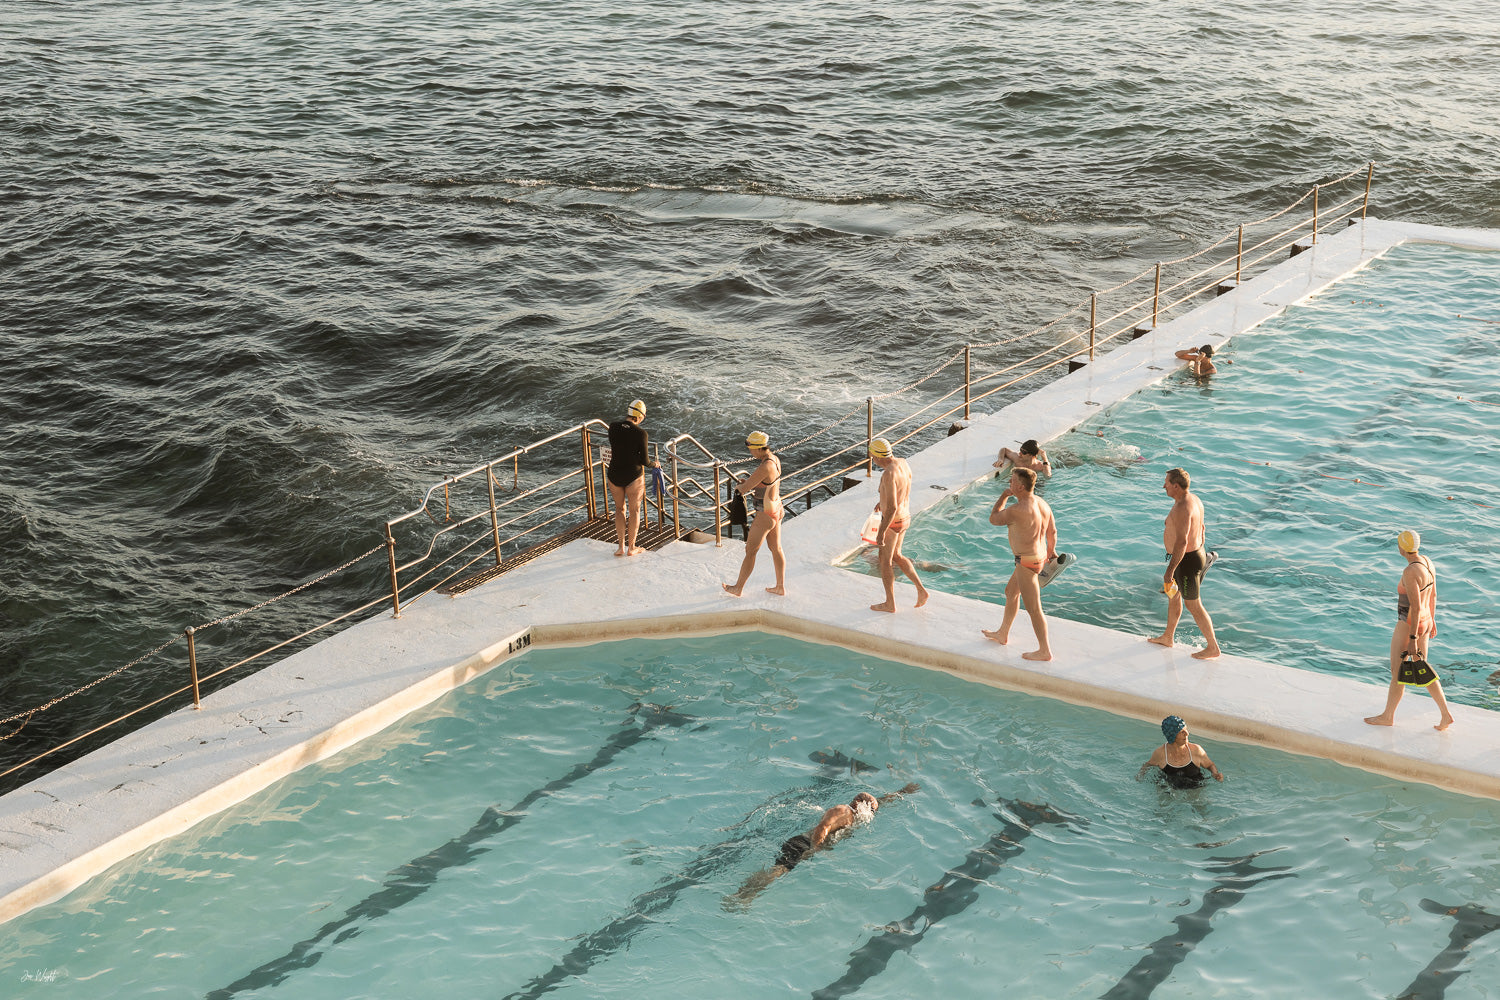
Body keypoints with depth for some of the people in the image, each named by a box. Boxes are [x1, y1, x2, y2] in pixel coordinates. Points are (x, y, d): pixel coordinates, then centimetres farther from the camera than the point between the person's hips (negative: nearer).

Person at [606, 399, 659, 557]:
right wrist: (655, 464, 9)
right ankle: (631, 548, 24)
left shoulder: (613, 427, -6)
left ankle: (621, 547, 19)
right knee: (634, 510, 15)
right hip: (633, 475, -3)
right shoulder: (640, 433, -16)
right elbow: (644, 460, -11)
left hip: (614, 474, 3)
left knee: (619, 508, 22)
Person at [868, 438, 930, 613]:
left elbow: (892, 507, -31)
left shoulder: (889, 474, -30)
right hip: (905, 518, 9)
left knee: (885, 561, 10)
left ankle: (890, 604, 22)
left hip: (892, 522, -9)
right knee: (896, 555, 25)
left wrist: (881, 532, -24)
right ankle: (921, 590, 21)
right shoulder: (903, 463, -1)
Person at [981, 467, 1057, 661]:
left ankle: (1044, 651, 11)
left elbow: (993, 519, -8)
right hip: (1040, 556, 10)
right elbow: (1052, 531, 12)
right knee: (1010, 592, 27)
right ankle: (1003, 634, 42)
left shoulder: (1016, 511, -27)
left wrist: (1004, 496, 0)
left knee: (1033, 608, 1)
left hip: (1027, 563, -10)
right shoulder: (1042, 503, -1)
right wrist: (1051, 551, 29)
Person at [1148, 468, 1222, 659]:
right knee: (1174, 596, 24)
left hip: (1186, 561, -10)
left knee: (1193, 605, 2)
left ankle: (1213, 648, 11)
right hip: (1197, 554, 10)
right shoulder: (1194, 500, 5)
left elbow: (1182, 542, -30)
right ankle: (1168, 637, 39)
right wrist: (1200, 551, 28)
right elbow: (1201, 528, 17)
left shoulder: (1182, 508, -28)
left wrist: (1170, 570, -27)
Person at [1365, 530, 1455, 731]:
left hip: (1408, 627, -9)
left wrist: (1412, 639, -22)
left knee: (1397, 673, 10)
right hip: (1425, 622, 9)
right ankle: (1446, 714, 17)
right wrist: (1431, 621, 23)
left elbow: (1416, 607, -27)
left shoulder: (1410, 573, -29)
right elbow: (1433, 595, 11)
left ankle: (1388, 716, 28)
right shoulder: (1427, 562, -1)